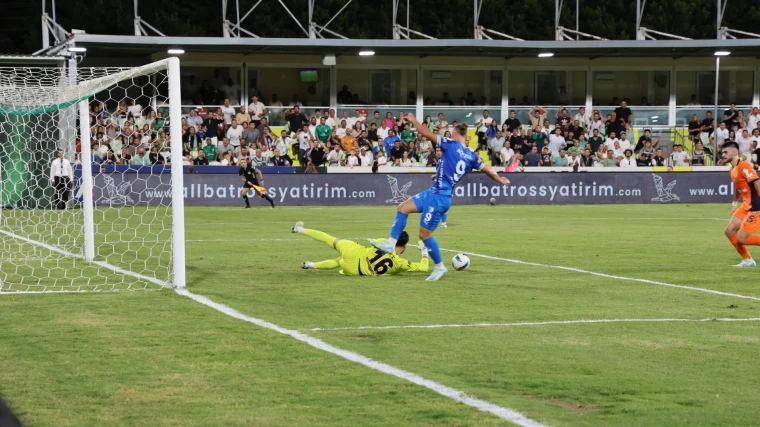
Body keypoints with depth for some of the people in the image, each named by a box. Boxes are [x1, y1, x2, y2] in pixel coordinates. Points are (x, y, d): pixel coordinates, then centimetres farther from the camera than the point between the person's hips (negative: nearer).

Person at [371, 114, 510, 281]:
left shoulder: (451, 144, -12)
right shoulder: (472, 156, 6)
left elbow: (426, 133, -12)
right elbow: (488, 170, 13)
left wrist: (413, 120, 4)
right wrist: (500, 180, 33)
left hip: (439, 197, -9)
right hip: (434, 193, 9)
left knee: (425, 233, -1)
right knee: (403, 208, 10)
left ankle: (440, 267, 11)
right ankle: (391, 243, 7)